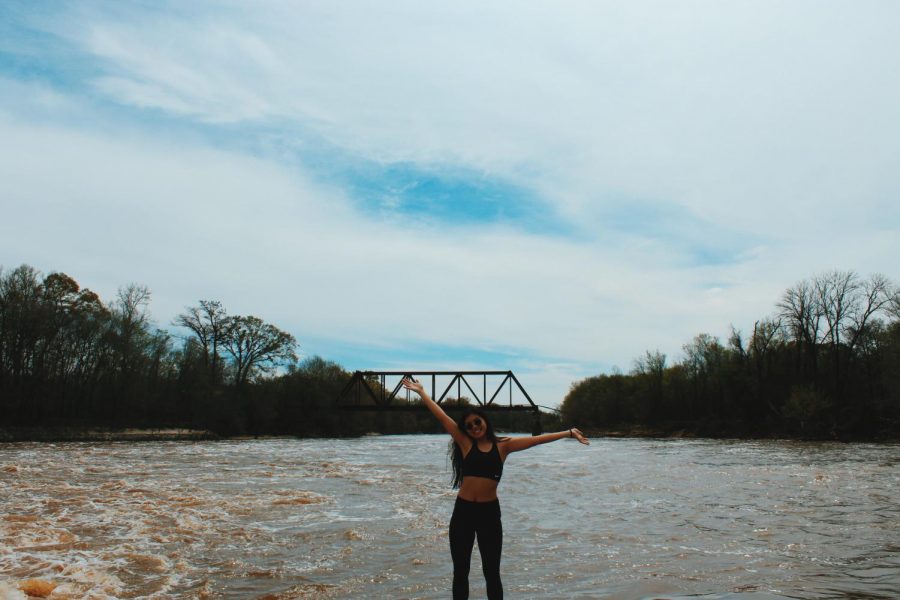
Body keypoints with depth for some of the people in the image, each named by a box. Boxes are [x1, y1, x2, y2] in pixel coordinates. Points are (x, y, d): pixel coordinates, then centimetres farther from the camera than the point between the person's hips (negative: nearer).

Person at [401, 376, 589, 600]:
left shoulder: (503, 446, 2)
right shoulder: (465, 443, 2)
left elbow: (537, 439, -1)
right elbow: (441, 416, 2)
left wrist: (569, 433, -4)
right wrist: (421, 392, 3)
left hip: (489, 512, 0)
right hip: (463, 511, 1)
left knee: (491, 573, 7)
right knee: (460, 571, 10)